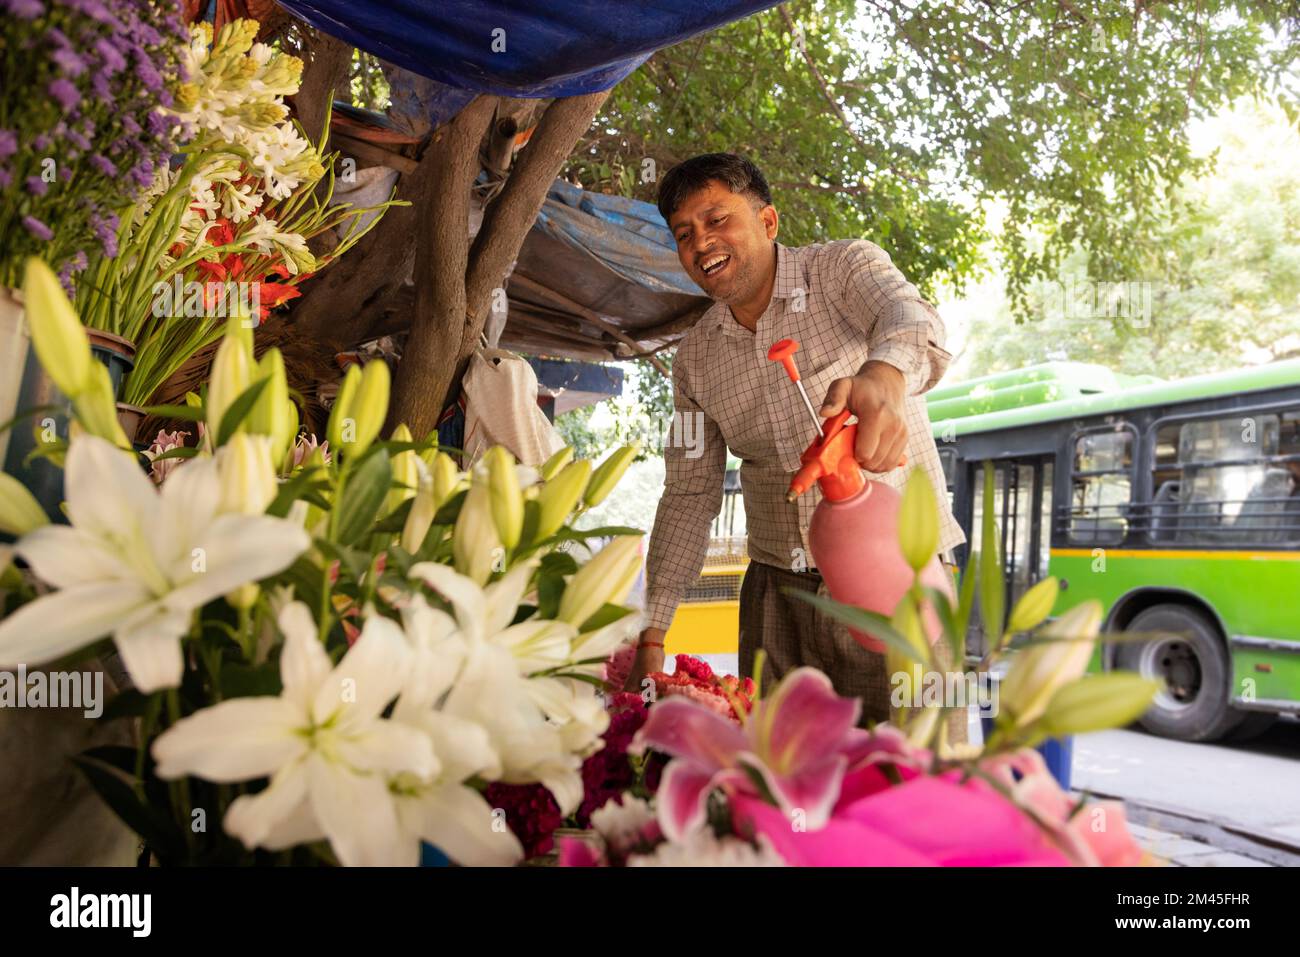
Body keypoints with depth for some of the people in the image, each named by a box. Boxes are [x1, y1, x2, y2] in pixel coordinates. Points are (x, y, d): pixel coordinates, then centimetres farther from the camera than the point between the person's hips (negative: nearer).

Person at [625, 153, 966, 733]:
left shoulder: (844, 267, -4)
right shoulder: (695, 355, 7)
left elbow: (909, 318, -27)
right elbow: (688, 495, 9)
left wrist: (884, 376, -52)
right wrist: (651, 631, 3)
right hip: (777, 591, 4)